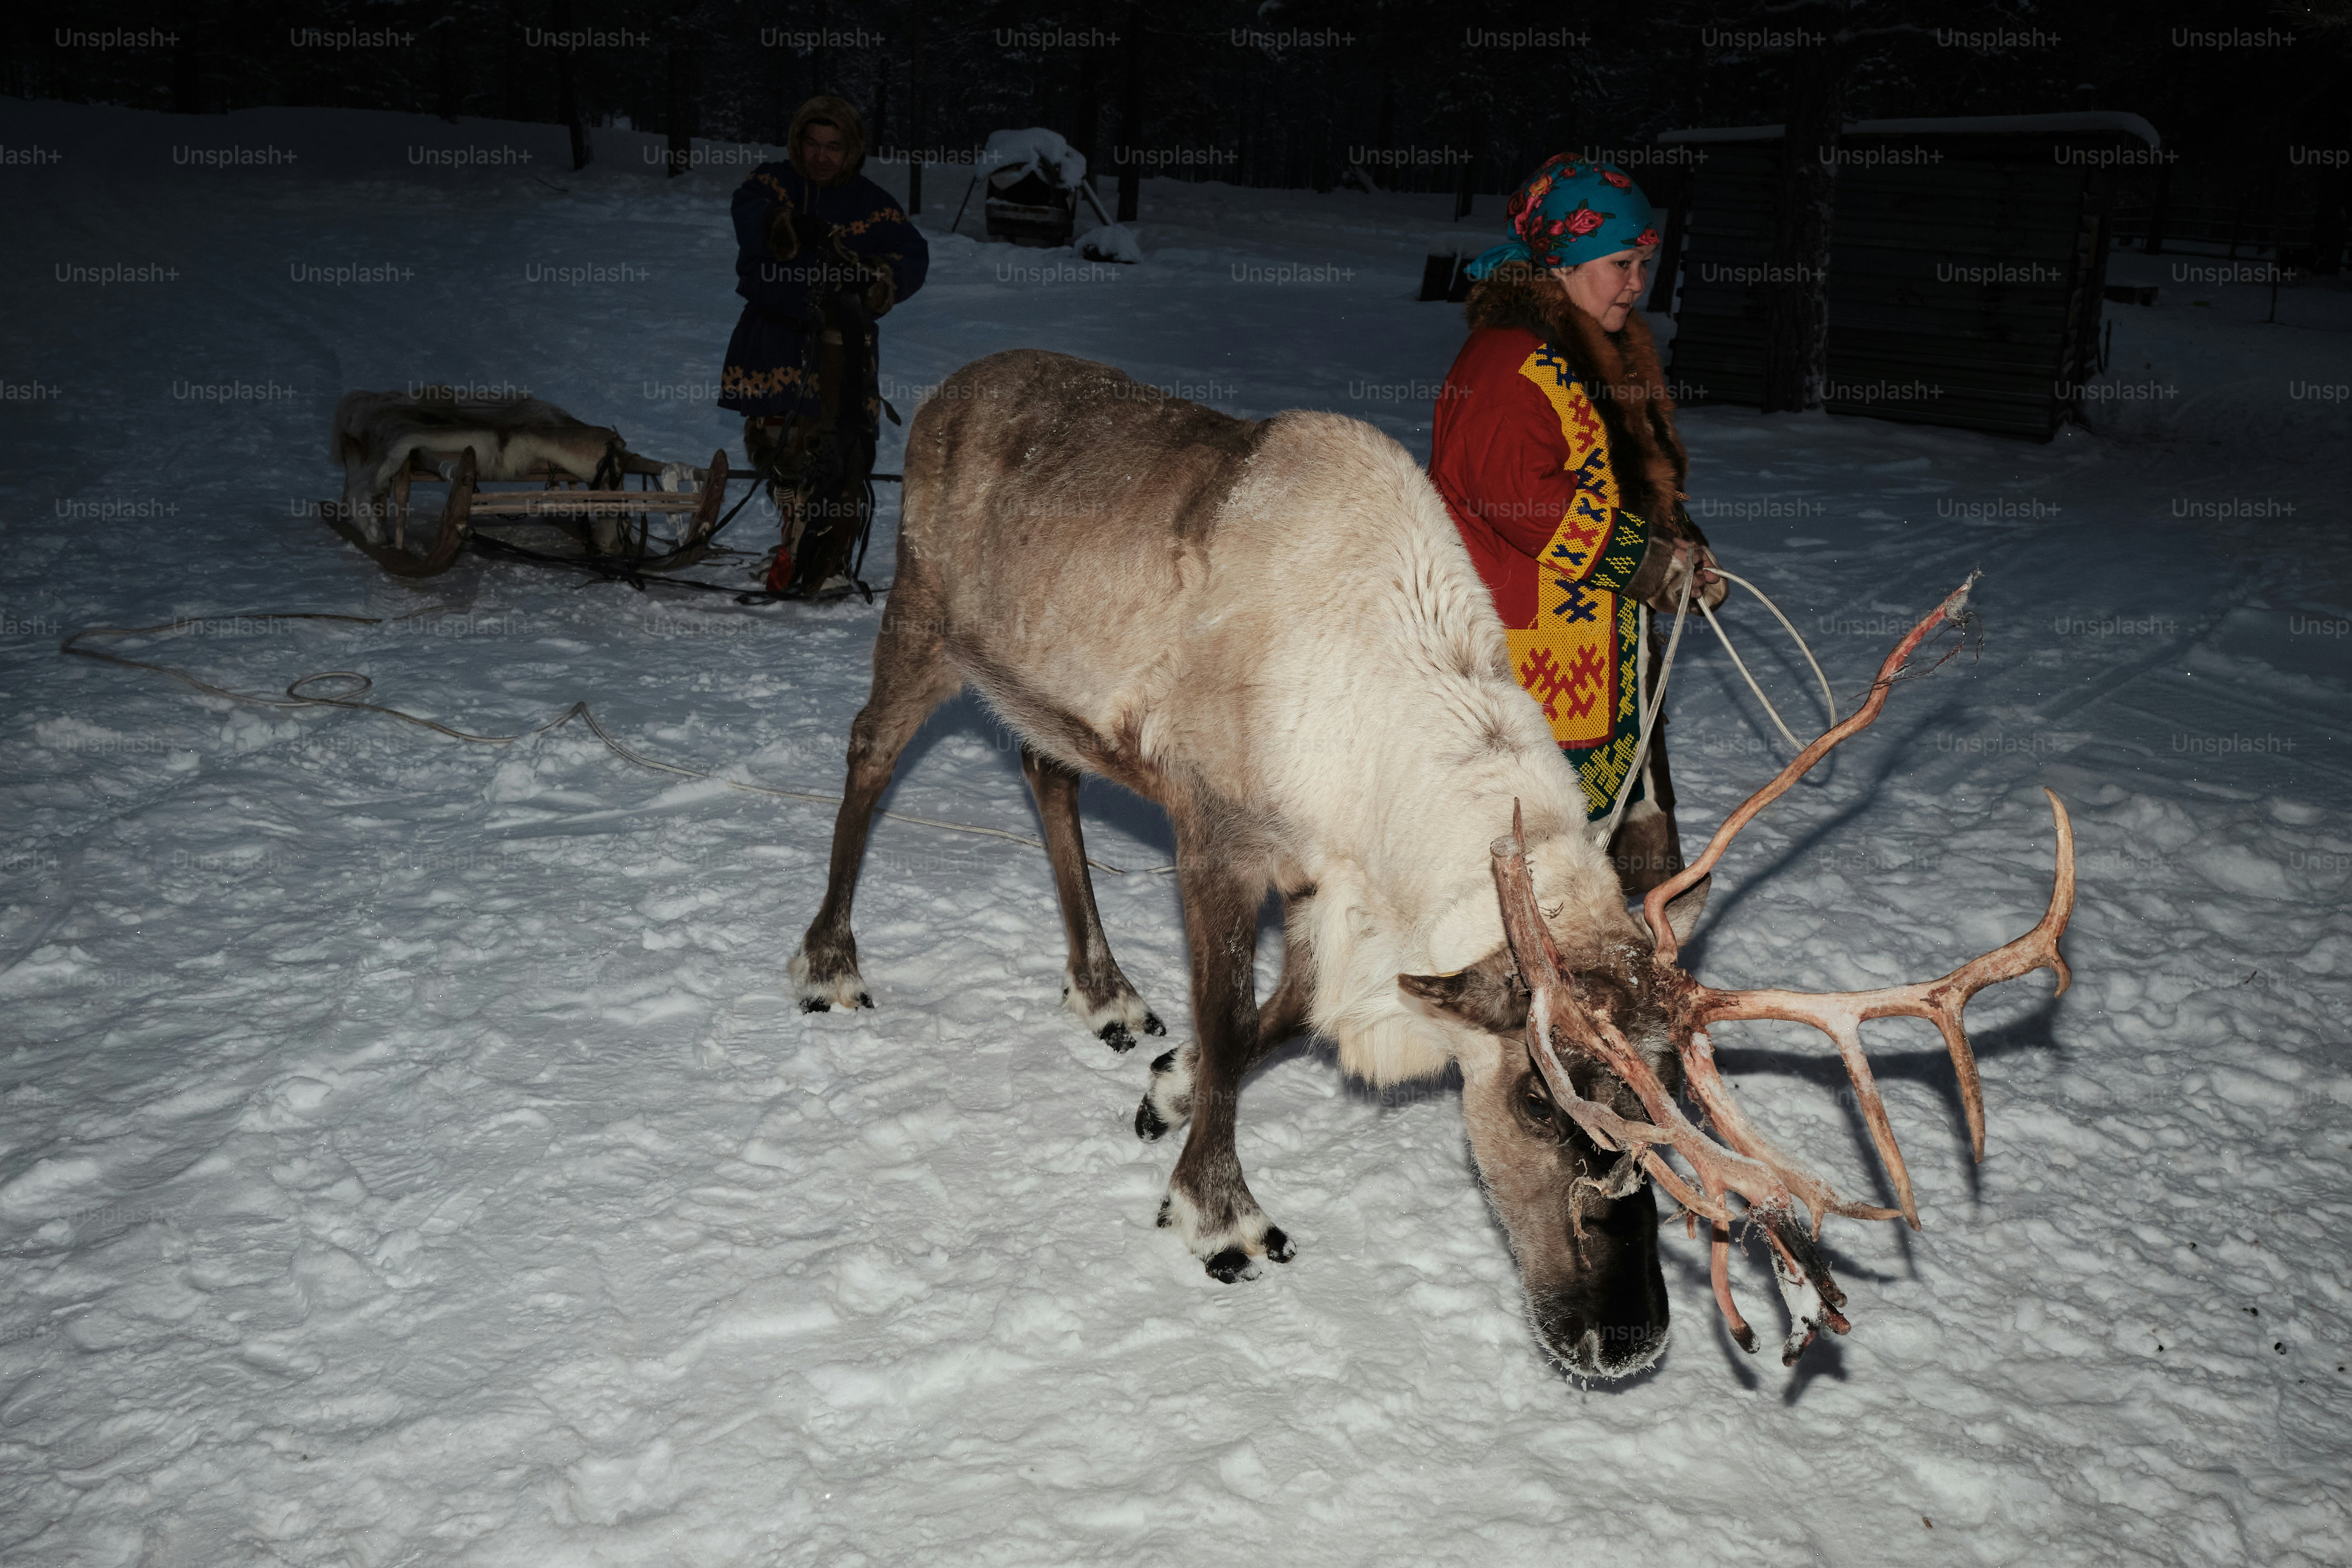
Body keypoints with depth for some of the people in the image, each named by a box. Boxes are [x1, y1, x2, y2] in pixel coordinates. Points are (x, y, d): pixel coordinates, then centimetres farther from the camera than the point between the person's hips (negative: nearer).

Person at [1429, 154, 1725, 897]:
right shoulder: (1510, 361, -17)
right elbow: (1521, 494, -27)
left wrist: (1680, 547, 10)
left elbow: (1636, 479, 27)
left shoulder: (1605, 355, 17)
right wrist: (1645, 559, -20)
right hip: (1533, 645, -10)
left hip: (1607, 637, 10)